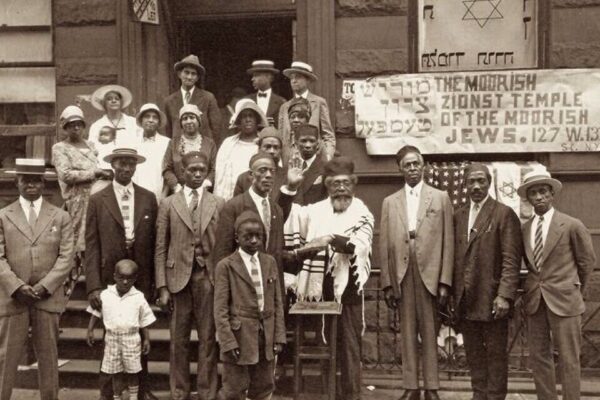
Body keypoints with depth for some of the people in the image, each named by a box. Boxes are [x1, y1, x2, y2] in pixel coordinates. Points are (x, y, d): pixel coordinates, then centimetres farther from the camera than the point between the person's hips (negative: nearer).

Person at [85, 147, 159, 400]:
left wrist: (156, 282, 1)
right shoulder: (97, 200, 0)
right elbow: (92, 246, -4)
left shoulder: (149, 198, 4)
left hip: (142, 278, 2)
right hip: (110, 279, -1)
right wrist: (93, 286, -11)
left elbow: (154, 242, 4)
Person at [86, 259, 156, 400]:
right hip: (112, 338, 1)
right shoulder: (105, 295, -3)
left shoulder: (138, 298, -5)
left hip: (131, 338, -1)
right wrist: (90, 330, 3)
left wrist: (146, 339, 1)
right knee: (115, 372, 11)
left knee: (132, 371, 8)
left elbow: (145, 321, 1)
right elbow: (95, 313, 8)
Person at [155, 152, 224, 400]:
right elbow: (161, 249, 3)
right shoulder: (168, 204, 6)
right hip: (178, 278, 0)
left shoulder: (218, 205, 6)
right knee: (178, 341, 7)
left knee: (208, 339, 4)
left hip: (209, 278, 0)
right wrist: (162, 287, -3)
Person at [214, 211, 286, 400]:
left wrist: (279, 336, 2)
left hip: (266, 337, 5)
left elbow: (277, 303, 8)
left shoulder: (270, 262, 8)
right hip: (240, 336, -4)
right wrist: (228, 342, -14)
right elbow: (220, 309, -8)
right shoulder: (226, 266, -6)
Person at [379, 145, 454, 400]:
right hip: (401, 277, 2)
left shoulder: (440, 198, 5)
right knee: (407, 333, 6)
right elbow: (384, 246, 6)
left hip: (430, 275, -1)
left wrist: (445, 281, -5)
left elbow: (447, 243, 1)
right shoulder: (390, 202, 10)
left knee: (429, 333, 3)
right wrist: (387, 283, 0)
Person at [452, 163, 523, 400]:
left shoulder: (504, 214, -4)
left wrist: (504, 295, -18)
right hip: (465, 300, 5)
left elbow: (511, 260, -10)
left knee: (496, 354, 5)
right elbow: (455, 257, 11)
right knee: (473, 353, 12)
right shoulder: (458, 216, 13)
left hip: (491, 298, -5)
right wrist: (451, 293, 6)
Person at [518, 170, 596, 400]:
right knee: (538, 358, 8)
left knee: (568, 360, 0)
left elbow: (587, 261, 5)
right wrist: (534, 286, 14)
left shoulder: (572, 225, -5)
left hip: (563, 300, -4)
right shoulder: (525, 229, 7)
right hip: (534, 301, 4)